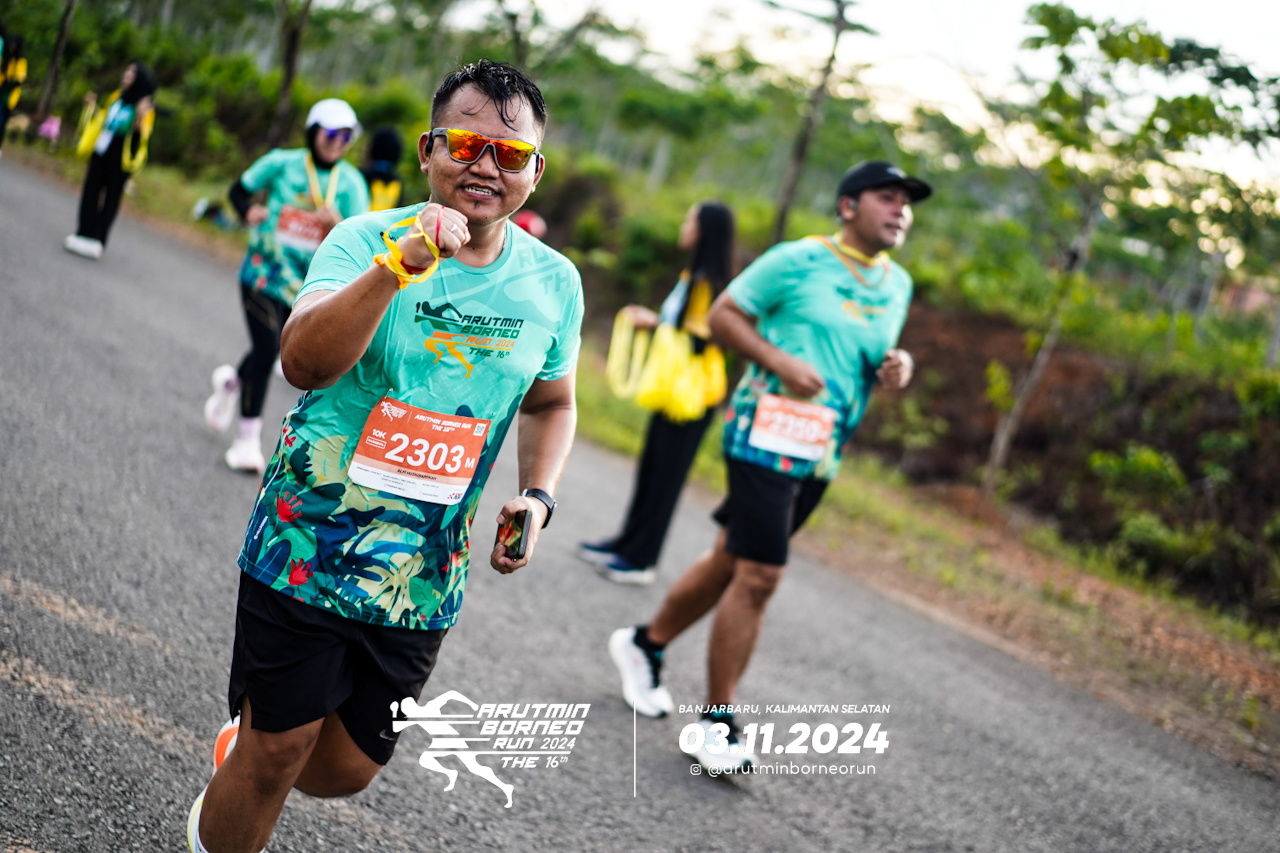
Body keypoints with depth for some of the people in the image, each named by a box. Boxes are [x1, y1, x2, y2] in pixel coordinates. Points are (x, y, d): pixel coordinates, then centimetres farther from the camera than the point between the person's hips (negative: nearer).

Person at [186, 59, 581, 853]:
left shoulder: (555, 283, -1)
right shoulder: (367, 239, -13)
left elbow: (552, 404, 17)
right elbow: (305, 363, -30)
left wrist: (537, 497, -1)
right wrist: (400, 266, -42)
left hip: (422, 578, 4)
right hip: (309, 545, -4)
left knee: (346, 769, 14)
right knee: (276, 754, 5)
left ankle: (245, 744, 47)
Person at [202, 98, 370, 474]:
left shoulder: (351, 183, -3)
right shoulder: (282, 162, -5)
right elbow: (239, 190, 8)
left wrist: (338, 225, -30)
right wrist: (248, 210, -14)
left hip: (306, 284, 3)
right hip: (264, 270, -3)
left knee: (270, 350, 16)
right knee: (267, 347, -15)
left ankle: (233, 381, 51)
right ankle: (248, 439, -4)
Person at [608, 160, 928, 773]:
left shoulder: (897, 285, 13)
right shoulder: (798, 261, -8)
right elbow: (723, 315, -4)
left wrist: (894, 368, 2)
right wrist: (781, 362, -18)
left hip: (823, 454, 8)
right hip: (769, 433, -7)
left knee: (732, 561, 16)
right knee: (758, 575, -12)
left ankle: (646, 644, 37)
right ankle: (717, 720, -1)